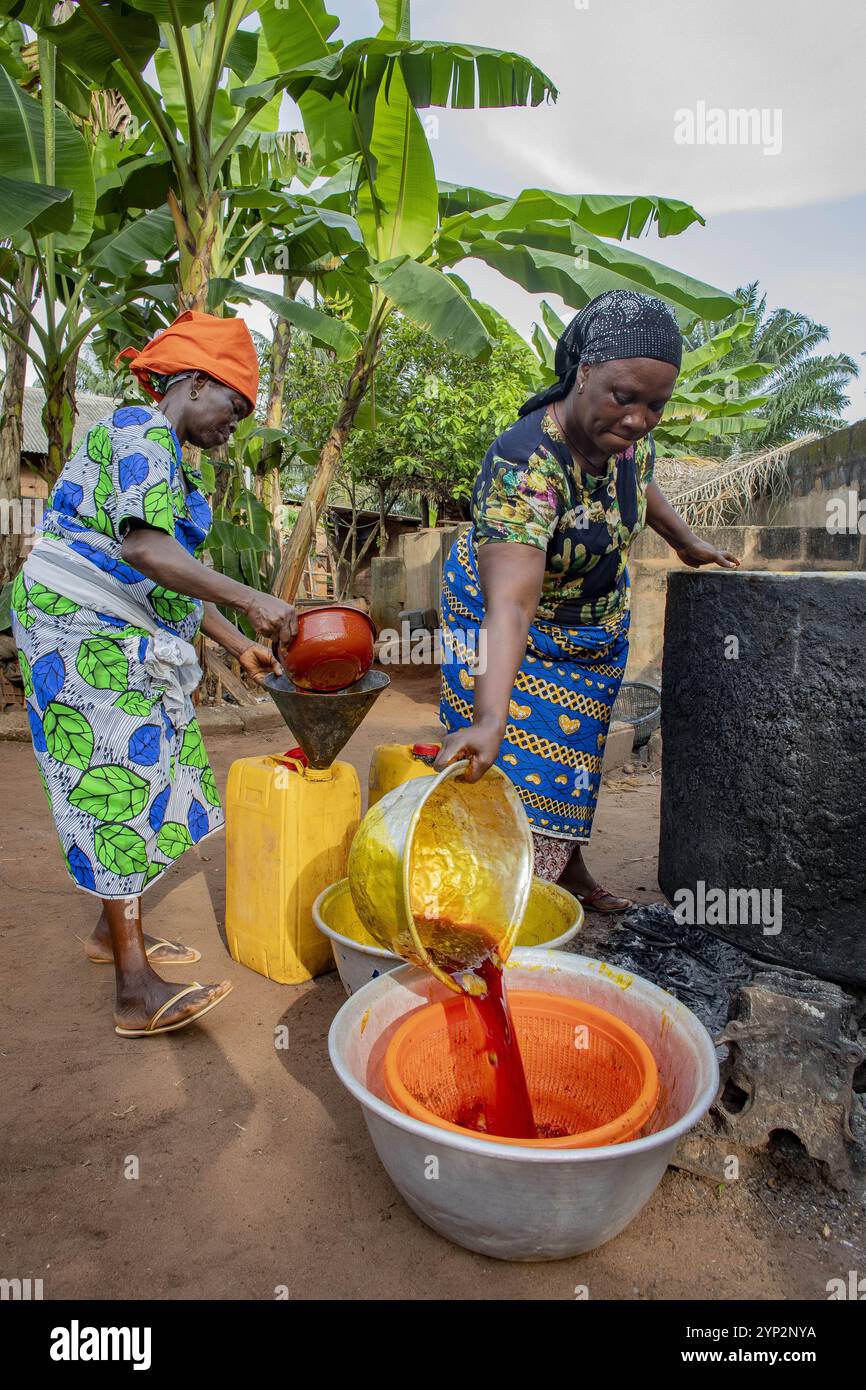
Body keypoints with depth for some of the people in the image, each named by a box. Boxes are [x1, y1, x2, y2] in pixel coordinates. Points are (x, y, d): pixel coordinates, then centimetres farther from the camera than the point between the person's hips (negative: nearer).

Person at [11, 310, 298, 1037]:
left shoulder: (171, 457, 20)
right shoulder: (140, 432, -12)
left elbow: (173, 575, 20)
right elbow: (143, 548, -28)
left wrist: (238, 645, 16)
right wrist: (250, 600, -32)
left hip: (131, 641, 10)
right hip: (84, 629, -10)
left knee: (142, 782, 10)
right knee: (116, 785, -13)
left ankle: (115, 929, 24)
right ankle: (136, 992, -11)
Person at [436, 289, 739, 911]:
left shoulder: (631, 436, -16)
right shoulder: (524, 463, -38)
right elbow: (511, 602, -50)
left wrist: (686, 543, 18)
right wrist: (488, 719, -59)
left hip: (599, 618, 6)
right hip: (515, 622, -6)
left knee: (574, 744, 15)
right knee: (520, 750, -8)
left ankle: (569, 866, 31)